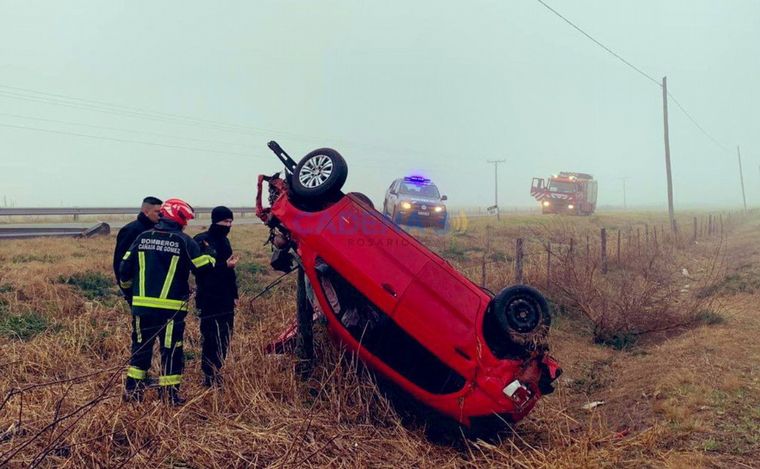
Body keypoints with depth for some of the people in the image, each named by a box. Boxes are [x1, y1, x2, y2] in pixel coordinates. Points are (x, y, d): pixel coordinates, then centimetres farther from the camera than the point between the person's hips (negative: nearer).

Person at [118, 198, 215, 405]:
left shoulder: (142, 238, 6)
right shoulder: (184, 241, -7)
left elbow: (125, 267, 9)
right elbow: (204, 269, -7)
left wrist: (126, 286, 28)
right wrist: (209, 255, 14)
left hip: (142, 305, 4)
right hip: (171, 308, -4)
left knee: (140, 347, 17)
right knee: (171, 351, 5)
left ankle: (132, 391, 23)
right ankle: (170, 395, 11)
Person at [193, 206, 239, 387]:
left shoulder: (224, 241, 15)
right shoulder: (202, 241, -10)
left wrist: (234, 294, 21)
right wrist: (225, 265, -28)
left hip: (226, 299, 8)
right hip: (209, 299, -8)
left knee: (224, 338, 11)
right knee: (211, 338, -5)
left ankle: (215, 373, 22)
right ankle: (209, 377, 5)